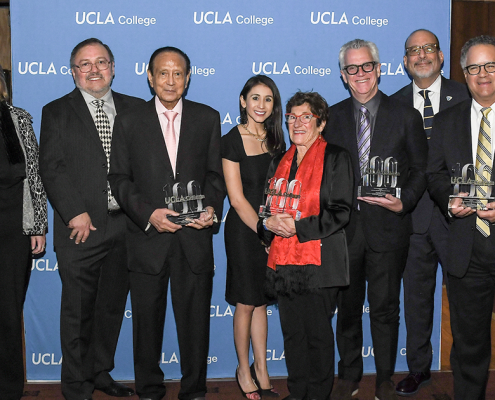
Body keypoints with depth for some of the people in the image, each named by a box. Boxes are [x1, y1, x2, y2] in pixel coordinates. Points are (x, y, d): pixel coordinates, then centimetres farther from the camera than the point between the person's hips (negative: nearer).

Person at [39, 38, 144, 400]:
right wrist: (76, 213, -13)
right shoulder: (57, 112, 3)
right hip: (81, 229, -3)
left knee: (113, 306, 14)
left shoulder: (135, 109, 10)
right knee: (78, 312, 5)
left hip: (125, 228, 3)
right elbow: (51, 167, -5)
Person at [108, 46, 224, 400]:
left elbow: (215, 173, 7)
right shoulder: (129, 121, 4)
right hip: (147, 237, 0)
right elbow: (119, 178, 1)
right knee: (147, 320, 11)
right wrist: (148, 214, -13)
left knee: (195, 319, 9)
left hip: (195, 237, 0)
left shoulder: (208, 118, 7)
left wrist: (212, 207, -11)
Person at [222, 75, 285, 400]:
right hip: (243, 230, -5)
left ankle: (261, 370, 26)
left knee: (261, 302, 14)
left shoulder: (275, 140, 8)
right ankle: (244, 370, 24)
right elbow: (237, 198, -13)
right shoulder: (231, 141, -10)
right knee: (246, 304, 6)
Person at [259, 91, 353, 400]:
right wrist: (268, 222, -3)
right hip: (284, 261, 5)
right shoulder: (280, 162, 17)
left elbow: (340, 212, -8)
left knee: (318, 335, 1)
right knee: (292, 334, 11)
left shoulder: (336, 158, 0)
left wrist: (299, 227, -16)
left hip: (319, 262, -5)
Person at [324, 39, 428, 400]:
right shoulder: (331, 117, 7)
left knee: (385, 308, 8)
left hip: (388, 226, -2)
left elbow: (421, 170, 3)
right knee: (347, 307, 13)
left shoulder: (406, 116, 2)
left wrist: (403, 202, -13)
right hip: (344, 227, 2)